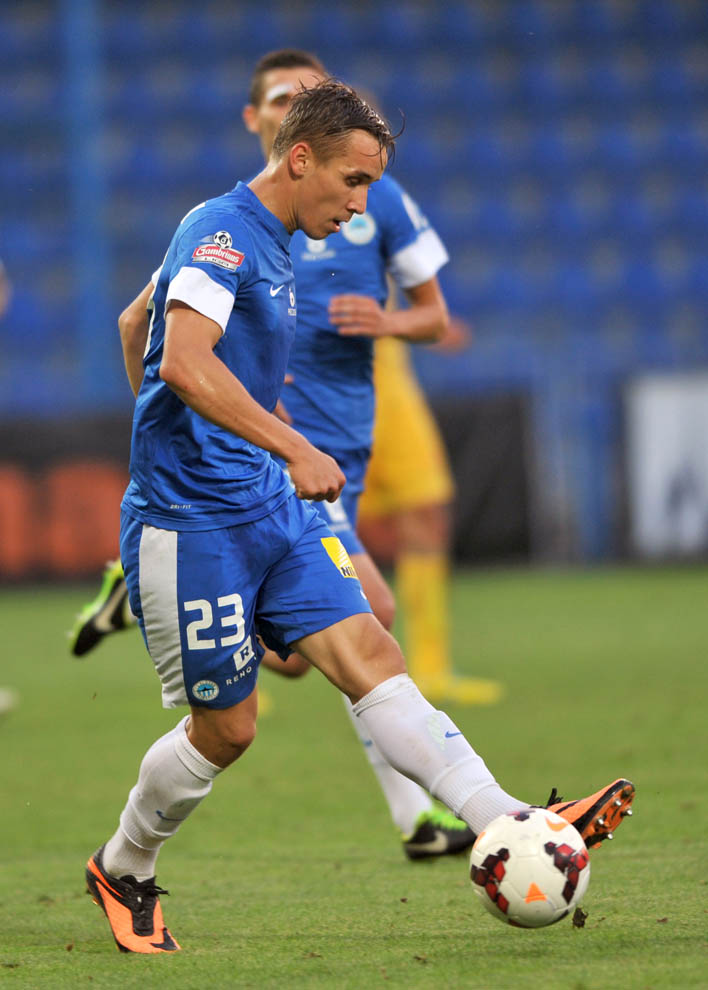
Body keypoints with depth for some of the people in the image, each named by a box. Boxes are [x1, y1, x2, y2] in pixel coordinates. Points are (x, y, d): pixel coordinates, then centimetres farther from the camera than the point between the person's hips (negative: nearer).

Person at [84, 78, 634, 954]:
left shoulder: (271, 251, 16)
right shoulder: (221, 233, -15)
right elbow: (184, 363, -31)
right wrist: (294, 451, -34)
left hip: (270, 510, 9)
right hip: (190, 522, -9)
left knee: (369, 655, -5)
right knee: (226, 726, 1)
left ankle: (508, 827, -17)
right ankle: (121, 872, 24)